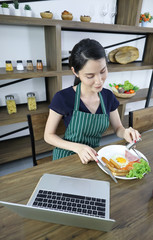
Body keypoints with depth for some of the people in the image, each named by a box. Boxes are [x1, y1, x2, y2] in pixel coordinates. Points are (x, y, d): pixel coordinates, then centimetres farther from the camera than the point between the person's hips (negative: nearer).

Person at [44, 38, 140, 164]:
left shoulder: (108, 96, -5)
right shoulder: (63, 98, -19)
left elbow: (118, 128, 7)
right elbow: (48, 135, -10)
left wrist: (125, 133, -16)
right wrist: (78, 147, -23)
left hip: (93, 156, 3)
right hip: (67, 156, -3)